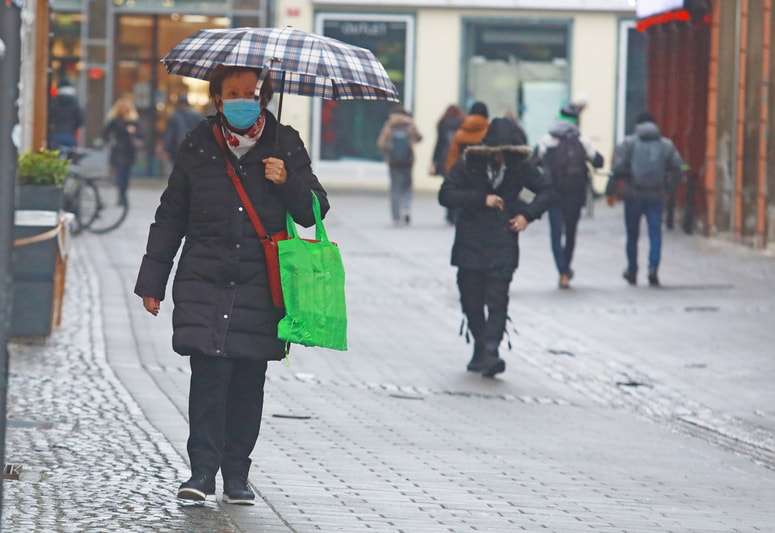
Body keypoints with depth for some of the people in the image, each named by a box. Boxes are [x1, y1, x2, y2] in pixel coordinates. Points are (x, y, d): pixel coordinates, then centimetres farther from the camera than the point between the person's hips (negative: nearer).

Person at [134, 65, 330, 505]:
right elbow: (170, 217, 13)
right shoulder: (199, 147, 6)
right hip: (205, 282, 0)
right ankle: (203, 470, -9)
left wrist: (287, 183, -13)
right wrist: (153, 281, 11)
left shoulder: (284, 145, 6)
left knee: (249, 380, 2)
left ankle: (236, 475, 11)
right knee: (209, 371, -12)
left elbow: (314, 212, 7)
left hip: (261, 285, 0)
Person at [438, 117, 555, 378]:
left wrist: (528, 214, -4)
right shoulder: (468, 163, -4)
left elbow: (547, 190, 12)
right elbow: (446, 195, -10)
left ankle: (490, 352, -21)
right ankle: (481, 348, 23)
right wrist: (481, 199, -19)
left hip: (503, 244, -1)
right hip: (469, 244, 1)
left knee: (497, 299, -14)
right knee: (471, 300, 6)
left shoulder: (520, 166, -1)